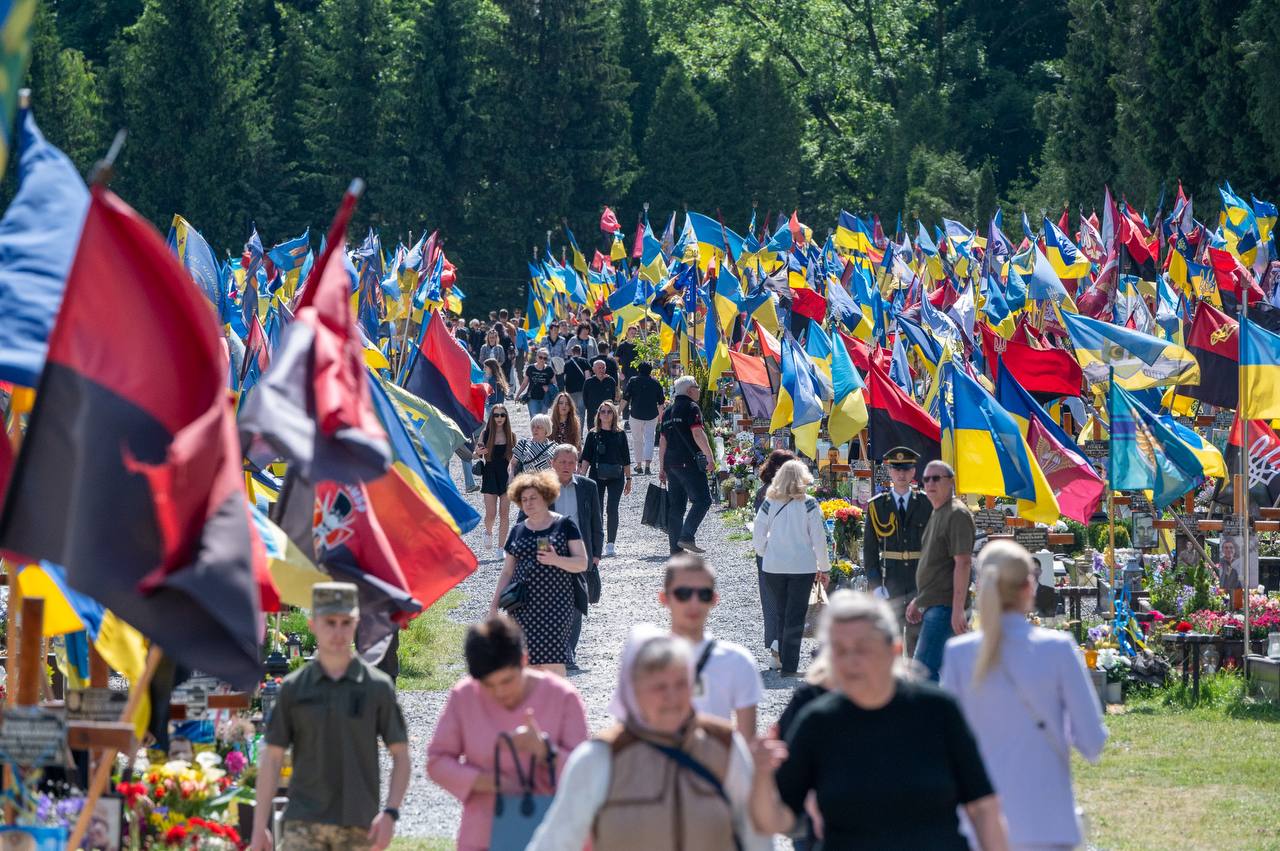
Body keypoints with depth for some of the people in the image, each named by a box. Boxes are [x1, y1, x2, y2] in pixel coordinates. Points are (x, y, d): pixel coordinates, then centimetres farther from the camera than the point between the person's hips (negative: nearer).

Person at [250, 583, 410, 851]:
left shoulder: (379, 687, 2)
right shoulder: (293, 688, 4)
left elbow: (401, 756, 4)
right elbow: (272, 758, 6)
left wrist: (390, 813, -10)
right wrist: (259, 827, 0)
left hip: (358, 827, 0)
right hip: (304, 824, 0)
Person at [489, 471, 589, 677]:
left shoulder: (564, 525, 3)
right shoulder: (518, 531, 14)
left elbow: (582, 563, 0)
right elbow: (507, 572, 19)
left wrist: (557, 560, -18)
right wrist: (494, 605, 14)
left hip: (554, 604, -4)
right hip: (523, 606, 4)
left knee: (552, 662, -13)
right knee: (528, 663, -2)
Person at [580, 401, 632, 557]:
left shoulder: (620, 434, 6)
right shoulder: (593, 435, 5)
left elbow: (626, 460, 9)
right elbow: (586, 458, 2)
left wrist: (628, 479, 8)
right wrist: (582, 477, -8)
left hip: (616, 477, 0)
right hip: (596, 476, 0)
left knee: (612, 509, -5)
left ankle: (610, 544, 1)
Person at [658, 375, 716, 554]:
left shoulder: (668, 412, 18)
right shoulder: (691, 408, -6)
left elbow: (663, 441, 19)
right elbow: (697, 434, -16)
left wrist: (662, 468, 21)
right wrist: (710, 458, -16)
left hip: (671, 463, 8)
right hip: (689, 462, -8)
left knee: (676, 506, 9)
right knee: (702, 500, -7)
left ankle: (676, 548, 8)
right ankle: (687, 537, -19)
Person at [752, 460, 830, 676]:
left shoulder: (770, 503, -1)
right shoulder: (808, 504, -8)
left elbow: (757, 535, 2)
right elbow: (818, 538, -5)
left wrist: (763, 554, 21)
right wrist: (824, 568, 4)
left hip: (773, 566, 3)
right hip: (803, 566, -3)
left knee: (780, 613, 16)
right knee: (795, 616, 0)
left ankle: (782, 658, 21)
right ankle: (789, 666, -4)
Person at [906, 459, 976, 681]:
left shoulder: (957, 514, -12)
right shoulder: (937, 513, 20)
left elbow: (963, 563, -18)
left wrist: (958, 610, -23)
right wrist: (918, 600, 27)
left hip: (944, 605, -10)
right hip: (933, 604, 10)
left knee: (924, 669, -15)